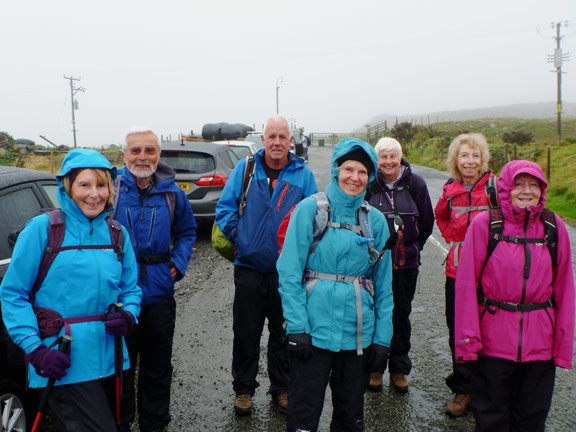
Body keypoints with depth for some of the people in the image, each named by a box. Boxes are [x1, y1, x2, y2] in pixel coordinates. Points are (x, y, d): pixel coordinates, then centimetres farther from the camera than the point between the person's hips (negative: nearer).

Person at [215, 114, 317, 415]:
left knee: (284, 333, 13)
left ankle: (281, 389, 30)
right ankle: (243, 389, 27)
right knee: (246, 333, 9)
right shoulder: (245, 168, 3)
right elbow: (225, 207, 4)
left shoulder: (303, 174, 3)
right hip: (249, 267, 0)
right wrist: (238, 236, -9)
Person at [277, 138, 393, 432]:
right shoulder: (310, 209, -4)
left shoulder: (375, 220, 5)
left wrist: (382, 337, 4)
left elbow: (383, 285, 8)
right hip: (314, 330, -3)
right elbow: (289, 272, -8)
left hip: (359, 334, 3)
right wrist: (296, 327, -14)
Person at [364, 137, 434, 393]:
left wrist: (412, 247, 12)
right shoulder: (369, 184, -4)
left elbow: (427, 222, 9)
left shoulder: (415, 184, -2)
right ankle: (374, 367, 21)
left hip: (406, 262, 1)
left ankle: (399, 369, 24)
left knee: (401, 315, 9)